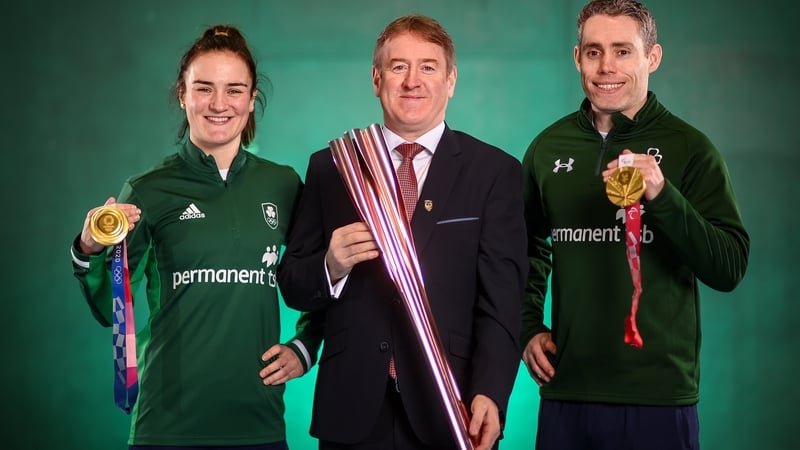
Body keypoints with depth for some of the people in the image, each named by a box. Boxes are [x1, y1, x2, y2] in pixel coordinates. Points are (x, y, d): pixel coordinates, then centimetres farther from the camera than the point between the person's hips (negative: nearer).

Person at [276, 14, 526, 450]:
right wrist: (331, 267, -14)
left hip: (451, 410, -1)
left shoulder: (494, 171, 2)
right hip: (353, 411, 2)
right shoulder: (329, 168, 8)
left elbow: (501, 299, -5)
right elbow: (292, 285, 8)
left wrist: (489, 396, -19)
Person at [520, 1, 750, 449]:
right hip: (566, 387, 3)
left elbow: (730, 269, -11)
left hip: (658, 395, -3)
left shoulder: (689, 148, -4)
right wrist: (529, 328, 9)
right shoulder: (549, 147, 7)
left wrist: (662, 196, -22)